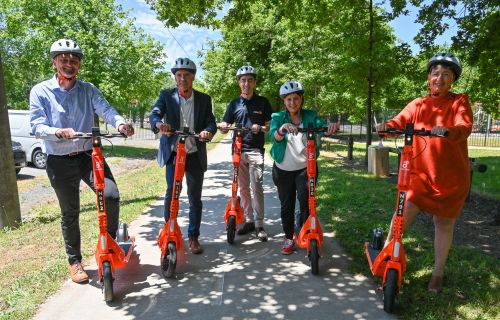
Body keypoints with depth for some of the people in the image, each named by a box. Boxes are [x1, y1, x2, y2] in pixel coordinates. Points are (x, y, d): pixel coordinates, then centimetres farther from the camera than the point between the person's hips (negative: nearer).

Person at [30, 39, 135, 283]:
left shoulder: (88, 90, 4)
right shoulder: (40, 91, -2)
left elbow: (105, 110, -11)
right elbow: (37, 127, -10)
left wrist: (120, 123, -34)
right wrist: (59, 132, -32)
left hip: (89, 155, 1)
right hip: (60, 162, -1)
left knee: (111, 195, -20)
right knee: (70, 213, 9)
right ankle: (75, 261, 28)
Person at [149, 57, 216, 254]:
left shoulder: (204, 99, 6)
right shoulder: (166, 95, 3)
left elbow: (211, 121, -2)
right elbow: (155, 114, -12)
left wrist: (208, 131, -26)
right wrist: (158, 123, -36)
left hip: (195, 155, 2)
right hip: (172, 153, -1)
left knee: (195, 198, 7)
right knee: (171, 193, -7)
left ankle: (193, 237, 20)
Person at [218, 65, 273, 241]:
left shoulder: (262, 102, 4)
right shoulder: (234, 104, 10)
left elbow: (271, 125, 4)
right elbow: (225, 127, 8)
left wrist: (261, 128, -17)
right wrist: (222, 126, -16)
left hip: (256, 150, -3)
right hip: (238, 150, 3)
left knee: (256, 187, -9)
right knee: (243, 187, 8)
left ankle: (259, 224, -1)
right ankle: (249, 220, 20)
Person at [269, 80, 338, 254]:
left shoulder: (310, 116, 0)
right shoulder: (278, 117, -2)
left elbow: (322, 127, -19)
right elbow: (274, 136, -21)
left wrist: (331, 127, -42)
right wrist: (283, 128, -43)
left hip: (305, 168, -1)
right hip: (284, 169, 1)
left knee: (305, 201, -17)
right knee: (286, 205, 10)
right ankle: (289, 238, 27)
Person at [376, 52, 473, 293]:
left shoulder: (459, 102, -3)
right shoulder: (418, 104, 5)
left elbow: (465, 127, -22)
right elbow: (399, 122, -8)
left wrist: (448, 131, -44)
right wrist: (386, 126, -32)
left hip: (451, 177, -1)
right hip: (420, 173, 2)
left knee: (443, 225, 10)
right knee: (402, 214, -9)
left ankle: (438, 273, 28)